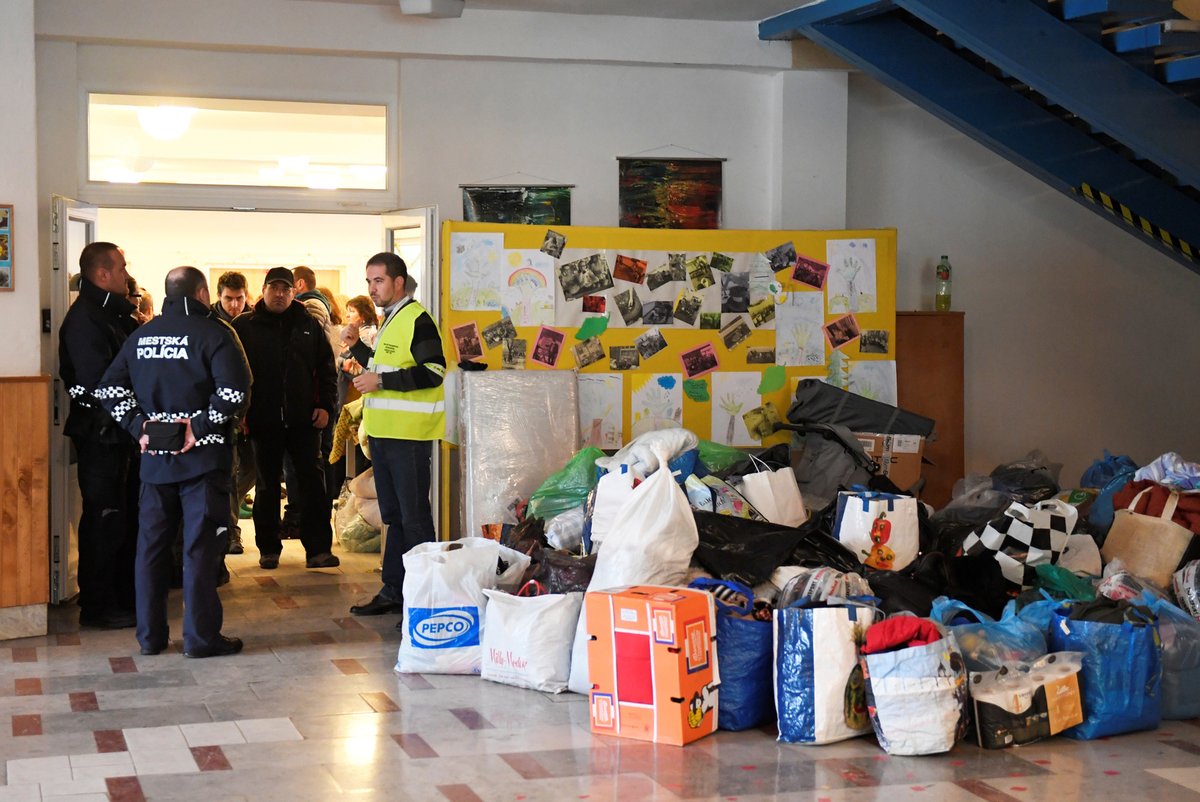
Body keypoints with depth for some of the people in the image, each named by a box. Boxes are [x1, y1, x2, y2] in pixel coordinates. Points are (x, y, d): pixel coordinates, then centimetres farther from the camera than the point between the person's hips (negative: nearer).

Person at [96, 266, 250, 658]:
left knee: (152, 544, 12)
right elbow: (234, 391, -21)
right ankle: (200, 636, 0)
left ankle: (150, 635, 17)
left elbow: (109, 388, 7)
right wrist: (201, 426, -13)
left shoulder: (142, 335, 9)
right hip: (202, 457, -5)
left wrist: (138, 426, 4)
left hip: (155, 457, 5)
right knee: (201, 545, -1)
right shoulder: (213, 332, -8)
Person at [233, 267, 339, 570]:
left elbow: (326, 367, 10)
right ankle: (269, 549, 18)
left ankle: (318, 548, 1)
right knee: (267, 487, 8)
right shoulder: (243, 327, 3)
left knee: (312, 483, -1)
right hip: (264, 421, -1)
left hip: (304, 420, 1)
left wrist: (326, 405, 0)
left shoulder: (308, 325, 8)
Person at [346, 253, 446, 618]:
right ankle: (393, 591, 22)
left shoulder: (417, 320, -12)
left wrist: (381, 381, -21)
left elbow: (433, 372, -21)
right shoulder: (390, 321, 18)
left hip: (408, 435, -10)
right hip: (383, 434, 10)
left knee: (414, 518, -6)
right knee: (394, 515, 15)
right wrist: (357, 347, 15)